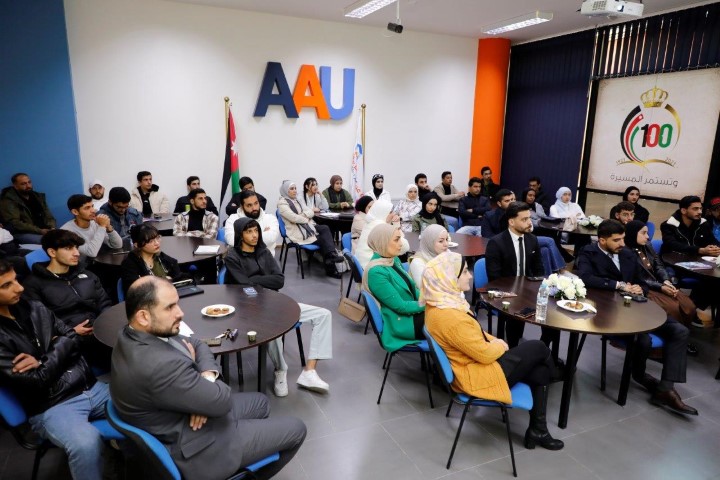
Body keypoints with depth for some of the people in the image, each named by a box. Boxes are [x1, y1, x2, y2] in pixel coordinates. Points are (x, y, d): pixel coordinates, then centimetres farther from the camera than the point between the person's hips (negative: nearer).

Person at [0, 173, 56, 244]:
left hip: (44, 231, 6)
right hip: (22, 234, -6)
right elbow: (15, 223, -12)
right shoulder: (8, 200, -1)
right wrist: (40, 231, -22)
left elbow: (48, 216, 13)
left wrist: (52, 228, -10)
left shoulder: (38, 196, 18)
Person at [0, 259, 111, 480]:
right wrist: (55, 355, -3)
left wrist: (42, 361, -6)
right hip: (50, 406, -6)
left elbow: (72, 338, 8)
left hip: (90, 387, 7)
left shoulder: (33, 307, 6)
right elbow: (35, 382, -15)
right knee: (86, 443, -36)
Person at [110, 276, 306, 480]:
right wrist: (193, 364, -10)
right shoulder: (159, 365, -37)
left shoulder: (135, 335, -6)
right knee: (295, 429, 6)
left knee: (260, 402, 26)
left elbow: (197, 345, 5)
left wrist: (207, 376, -15)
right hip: (194, 449, -9)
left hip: (182, 419, 9)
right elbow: (222, 401, -27)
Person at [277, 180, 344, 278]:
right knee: (323, 239, -19)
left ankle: (331, 255, -25)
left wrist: (304, 214, -10)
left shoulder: (296, 201, 21)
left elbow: (311, 212, 11)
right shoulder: (282, 203, -4)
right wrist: (307, 219, -4)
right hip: (297, 232, -7)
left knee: (325, 228, -22)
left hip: (307, 226, 7)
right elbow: (294, 218, -18)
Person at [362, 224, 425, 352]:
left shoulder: (394, 260, 4)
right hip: (400, 324, -8)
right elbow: (400, 306, -21)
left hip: (413, 312, 8)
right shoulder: (376, 272, -23)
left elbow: (412, 288, 10)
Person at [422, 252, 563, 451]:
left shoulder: (439, 303, -2)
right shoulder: (450, 317, -34)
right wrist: (500, 345, -3)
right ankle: (553, 374, 32)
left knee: (539, 372, 10)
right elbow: (485, 354, -24)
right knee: (538, 348, 1)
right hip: (475, 376, -9)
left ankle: (537, 430, 20)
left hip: (470, 363, 9)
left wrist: (493, 340, 2)